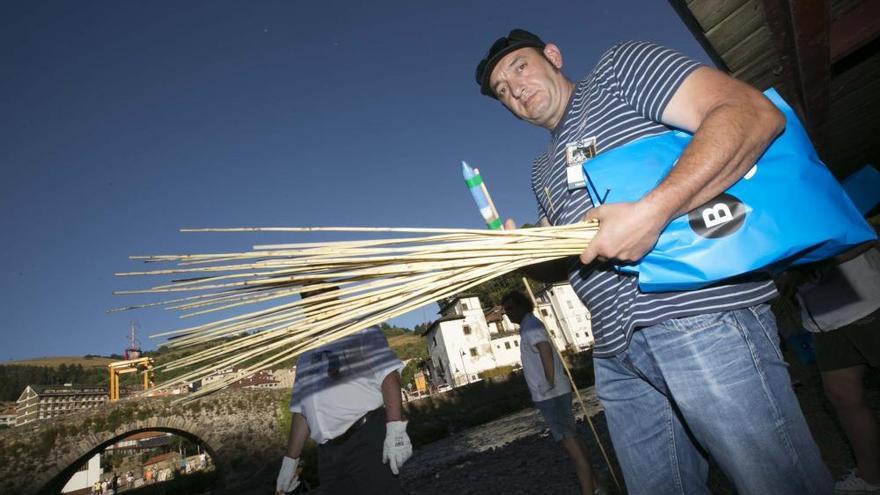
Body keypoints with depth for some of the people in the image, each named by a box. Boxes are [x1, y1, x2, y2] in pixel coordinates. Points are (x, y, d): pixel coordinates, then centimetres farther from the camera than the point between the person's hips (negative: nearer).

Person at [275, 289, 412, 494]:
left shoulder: (358, 329, 1)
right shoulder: (305, 354, 20)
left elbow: (388, 373, -10)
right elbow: (301, 409, 22)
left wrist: (396, 428, -20)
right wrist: (290, 460, 18)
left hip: (367, 439, -6)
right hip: (328, 455, 6)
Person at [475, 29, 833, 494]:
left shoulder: (619, 67, 4)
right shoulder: (543, 170, 23)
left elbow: (755, 112, -11)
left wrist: (653, 209, -25)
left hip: (700, 317, -6)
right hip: (615, 350, 7)